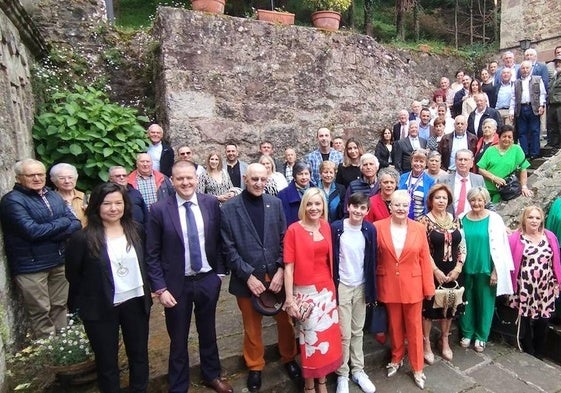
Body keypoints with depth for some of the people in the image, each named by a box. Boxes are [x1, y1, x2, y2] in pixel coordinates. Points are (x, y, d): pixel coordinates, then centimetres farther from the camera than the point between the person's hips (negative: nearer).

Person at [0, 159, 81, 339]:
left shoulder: (54, 196, 10)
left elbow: (76, 224, 2)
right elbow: (32, 231, -20)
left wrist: (47, 233, -14)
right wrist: (63, 222, -8)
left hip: (59, 261, 5)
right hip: (30, 266, -5)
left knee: (60, 307, 14)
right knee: (41, 312, 3)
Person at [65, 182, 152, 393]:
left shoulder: (136, 230, -3)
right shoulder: (82, 238, -14)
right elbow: (73, 274, -3)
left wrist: (146, 290, 6)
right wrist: (88, 300, 2)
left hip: (136, 303, 4)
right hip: (101, 309, -3)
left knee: (139, 355, 19)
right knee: (107, 361, 15)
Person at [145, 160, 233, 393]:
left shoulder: (211, 203, -5)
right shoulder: (160, 209, -11)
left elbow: (219, 240, 4)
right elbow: (152, 254, -8)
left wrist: (220, 272, 1)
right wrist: (160, 289, -11)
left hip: (208, 280, 2)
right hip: (177, 284, -2)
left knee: (208, 332, 22)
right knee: (178, 340, 16)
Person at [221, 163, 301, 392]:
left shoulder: (275, 204, 1)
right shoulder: (229, 209, -7)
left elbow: (284, 239, 2)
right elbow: (229, 248, -8)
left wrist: (281, 270, -8)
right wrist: (248, 276, -13)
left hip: (276, 275, 2)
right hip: (247, 278, -2)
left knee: (284, 321, 17)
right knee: (252, 327, 16)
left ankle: (288, 359, 43)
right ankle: (255, 367, 40)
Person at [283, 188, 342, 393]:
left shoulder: (326, 227, 4)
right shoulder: (294, 230, -12)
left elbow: (328, 259, 11)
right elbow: (288, 266, -12)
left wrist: (332, 288, 11)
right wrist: (289, 300, -14)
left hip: (326, 291, 5)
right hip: (305, 293, -5)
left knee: (327, 336, 13)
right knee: (310, 339, 7)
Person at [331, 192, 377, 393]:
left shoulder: (370, 230, -3)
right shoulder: (336, 228, -12)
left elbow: (372, 260, 3)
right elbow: (330, 259, -8)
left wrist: (371, 289, 4)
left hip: (361, 286, 3)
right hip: (341, 286, -3)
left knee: (357, 331, 16)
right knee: (344, 334, 4)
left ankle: (358, 370, 32)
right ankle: (342, 374, 23)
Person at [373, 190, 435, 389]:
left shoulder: (419, 228, -4)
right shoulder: (378, 227, -7)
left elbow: (425, 259, -1)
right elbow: (373, 257, -3)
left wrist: (428, 287, -1)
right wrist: (374, 285, -5)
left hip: (412, 285, 0)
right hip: (389, 285, 0)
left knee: (414, 327, 12)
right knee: (394, 325, 17)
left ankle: (417, 368, 28)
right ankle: (396, 358, 39)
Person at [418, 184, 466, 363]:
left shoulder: (455, 220, 6)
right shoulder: (424, 221, -9)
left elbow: (462, 246, 6)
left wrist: (458, 268, -4)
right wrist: (436, 271, -14)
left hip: (453, 273, 5)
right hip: (432, 273, -4)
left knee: (449, 307, 15)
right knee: (429, 307, 5)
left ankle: (445, 341, 34)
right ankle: (426, 343, 21)